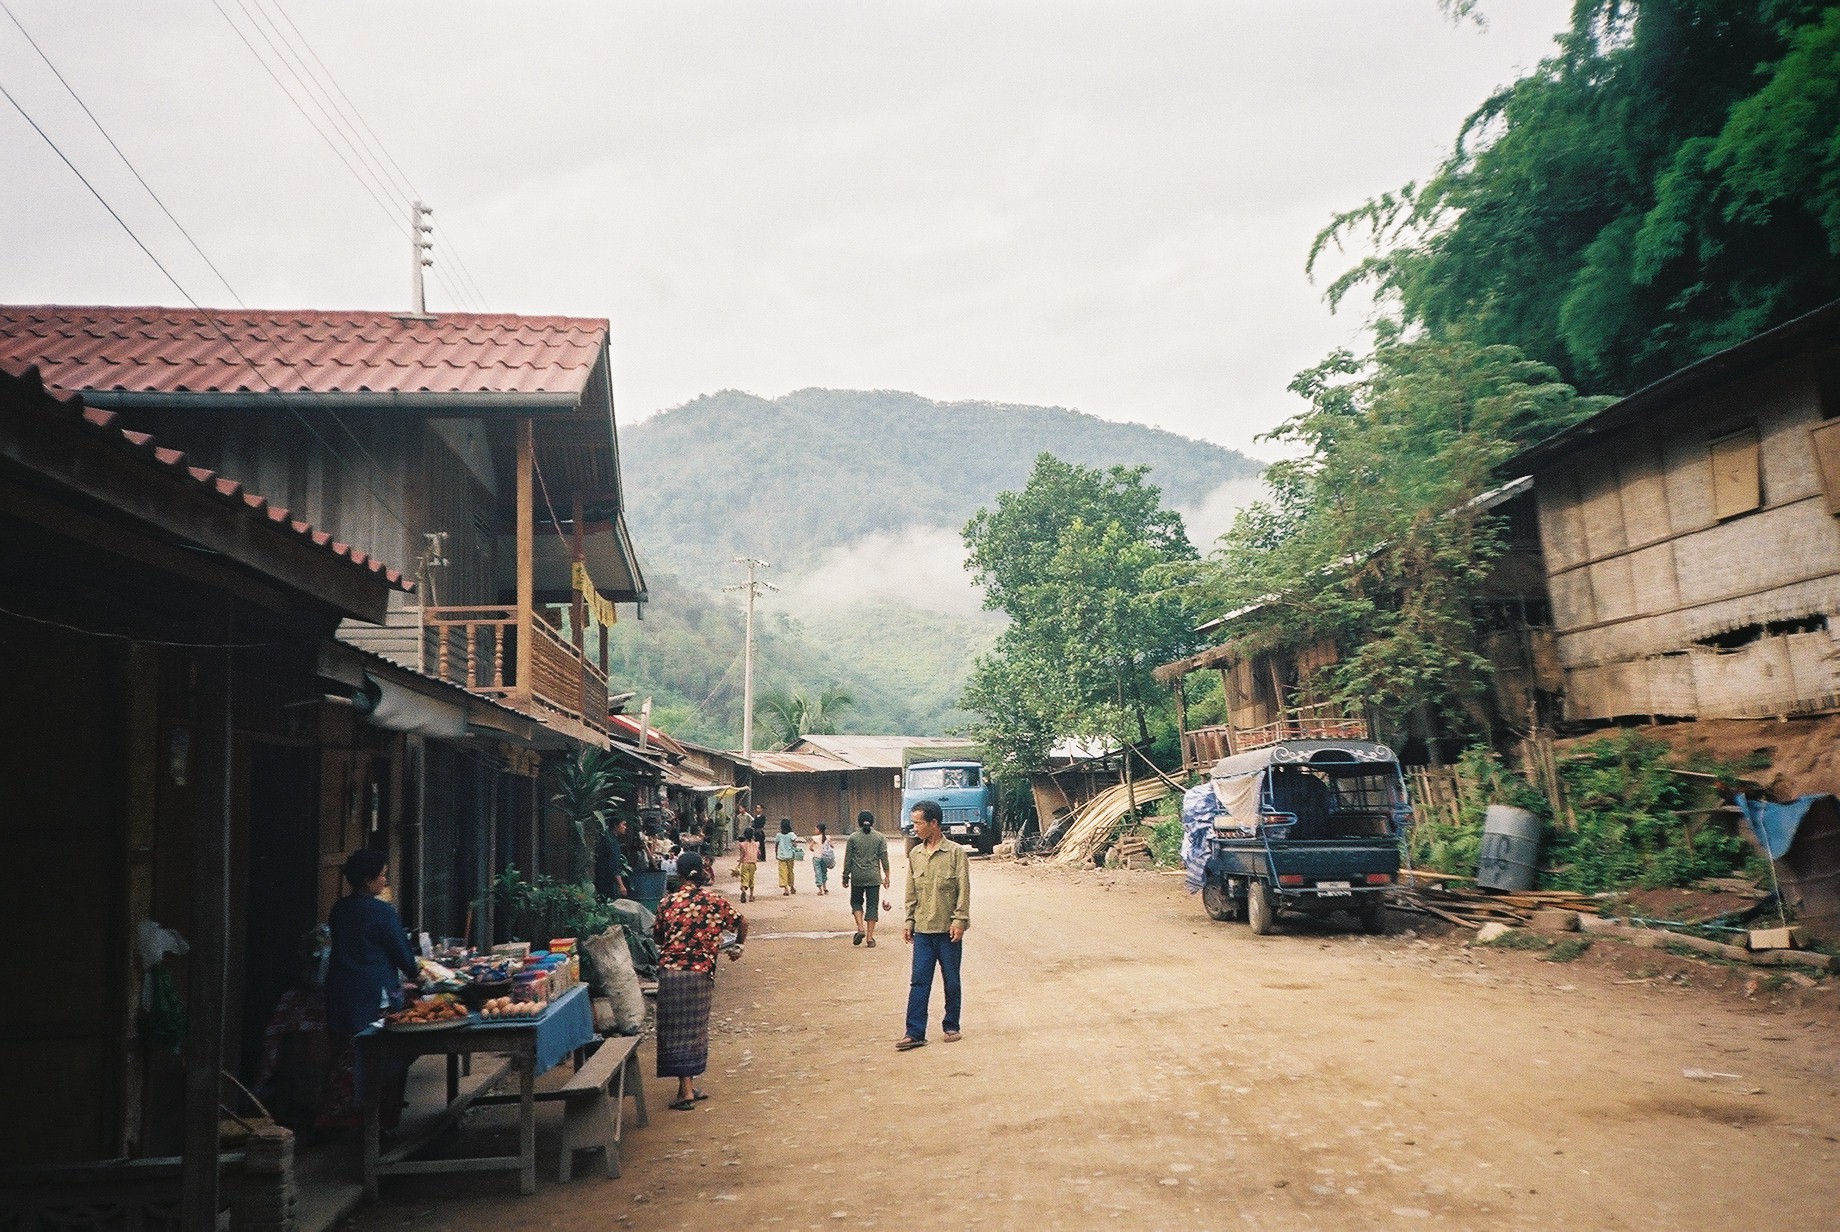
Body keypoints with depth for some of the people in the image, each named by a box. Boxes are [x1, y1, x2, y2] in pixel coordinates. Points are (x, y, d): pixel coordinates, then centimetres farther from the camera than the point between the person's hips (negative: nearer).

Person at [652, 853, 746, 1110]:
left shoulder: (668, 901, 1)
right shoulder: (714, 900, 1)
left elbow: (657, 935, 11)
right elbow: (741, 922, 8)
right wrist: (738, 947, 27)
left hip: (670, 971, 0)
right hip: (700, 973, 0)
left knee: (678, 1030, 4)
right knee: (694, 1029, 13)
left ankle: (687, 1089, 0)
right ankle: (688, 1088, 19)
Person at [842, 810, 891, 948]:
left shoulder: (853, 838, -2)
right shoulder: (879, 837, 0)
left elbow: (848, 860, 1)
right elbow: (884, 858, 1)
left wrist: (846, 877, 9)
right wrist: (886, 876, 9)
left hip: (857, 877, 0)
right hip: (874, 877, 0)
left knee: (856, 902, 18)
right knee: (872, 905, 5)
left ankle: (860, 928, -2)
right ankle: (870, 937, 4)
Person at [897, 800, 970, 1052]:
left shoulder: (955, 852, -7)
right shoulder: (915, 854, 8)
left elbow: (964, 890, -8)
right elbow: (911, 892, 14)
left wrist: (959, 920, -14)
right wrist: (909, 921, 10)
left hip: (948, 929, -4)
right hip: (922, 929, 4)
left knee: (952, 982, 8)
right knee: (919, 981, 0)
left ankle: (951, 1027, 21)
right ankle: (915, 1033, 2)